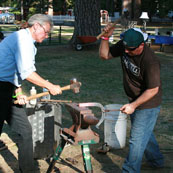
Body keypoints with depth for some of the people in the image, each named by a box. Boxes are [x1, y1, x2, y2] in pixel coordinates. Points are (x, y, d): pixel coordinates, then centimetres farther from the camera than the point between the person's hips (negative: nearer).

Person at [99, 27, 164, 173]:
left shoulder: (150, 62, -33)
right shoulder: (124, 46, -11)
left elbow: (153, 90, -25)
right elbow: (104, 55, -2)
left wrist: (133, 105, -23)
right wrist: (106, 37, -17)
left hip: (148, 104, -9)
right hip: (134, 100, 9)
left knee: (137, 138, -4)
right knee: (144, 133, 25)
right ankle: (156, 161, 46)